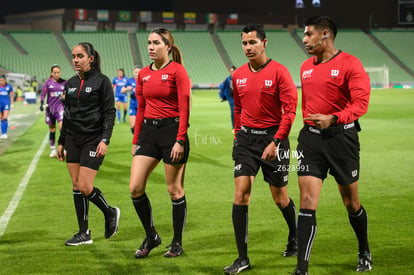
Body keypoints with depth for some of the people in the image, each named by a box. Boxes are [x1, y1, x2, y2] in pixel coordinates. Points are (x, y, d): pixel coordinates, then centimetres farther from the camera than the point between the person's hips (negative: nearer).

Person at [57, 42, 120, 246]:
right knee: (76, 186, 4)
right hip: (72, 139, 6)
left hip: (93, 139, -6)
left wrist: (105, 140, -18)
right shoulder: (70, 84, 11)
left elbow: (109, 112, -9)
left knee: (85, 187, -12)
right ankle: (84, 233, 11)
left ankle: (110, 213, 15)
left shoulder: (101, 81, -6)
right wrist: (61, 142, 16)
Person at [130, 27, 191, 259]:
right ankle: (151, 237, 15)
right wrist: (136, 140, 14)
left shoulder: (177, 70, -8)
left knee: (175, 189, 3)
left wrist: (180, 140, -17)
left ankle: (177, 243, 16)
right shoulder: (144, 74, 11)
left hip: (172, 130, -6)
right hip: (148, 131, 6)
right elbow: (141, 109, 15)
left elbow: (185, 108, -12)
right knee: (135, 188, -2)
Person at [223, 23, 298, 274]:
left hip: (273, 137, -4)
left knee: (280, 197, 7)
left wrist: (276, 141, -20)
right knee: (241, 194, -7)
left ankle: (295, 238, 37)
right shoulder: (238, 75, 6)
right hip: (246, 139, 4)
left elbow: (290, 109, -14)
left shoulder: (279, 72, -10)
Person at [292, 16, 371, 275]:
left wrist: (333, 119, -28)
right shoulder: (306, 67, 12)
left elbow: (361, 103, -16)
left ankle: (365, 253, 36)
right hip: (311, 138, 4)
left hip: (341, 137, -4)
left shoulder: (350, 64, -9)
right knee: (308, 202, -7)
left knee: (351, 203, 10)